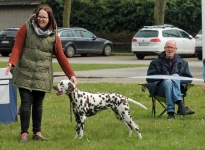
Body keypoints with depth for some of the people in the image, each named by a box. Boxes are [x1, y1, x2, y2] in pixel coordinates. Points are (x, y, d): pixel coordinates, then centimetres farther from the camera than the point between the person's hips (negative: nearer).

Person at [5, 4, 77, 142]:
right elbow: (17, 48, -6)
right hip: (25, 74, -2)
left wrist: (71, 75, 0)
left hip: (43, 76, 2)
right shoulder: (26, 28, -4)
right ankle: (24, 132, 4)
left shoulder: (54, 35, 2)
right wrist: (12, 63, -23)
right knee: (26, 103, -4)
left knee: (38, 104, 8)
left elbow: (61, 57, 4)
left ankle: (37, 132, 18)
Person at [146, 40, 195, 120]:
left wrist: (176, 79, -7)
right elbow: (149, 78, 7)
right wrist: (163, 78, -10)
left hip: (177, 89, 1)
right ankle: (180, 106, -51)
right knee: (168, 82, -35)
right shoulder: (155, 62, 18)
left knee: (175, 76, -32)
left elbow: (189, 78, 12)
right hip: (160, 88, -1)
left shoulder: (183, 63, 21)